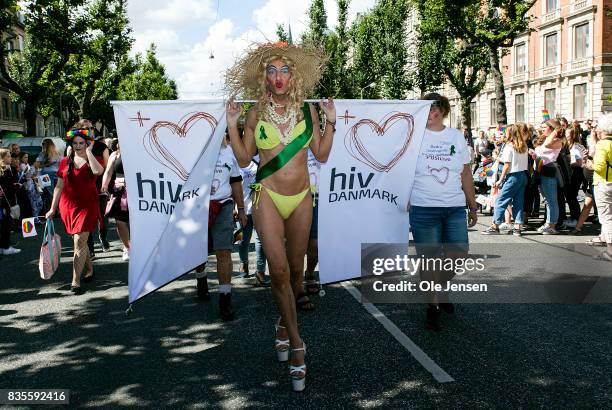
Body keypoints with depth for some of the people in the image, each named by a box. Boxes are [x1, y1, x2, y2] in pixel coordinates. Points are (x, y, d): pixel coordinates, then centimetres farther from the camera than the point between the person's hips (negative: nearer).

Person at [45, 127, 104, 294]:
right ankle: (89, 269, 32)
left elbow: (98, 171, -27)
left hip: (87, 205, -4)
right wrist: (52, 209, 7)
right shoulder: (66, 162, 7)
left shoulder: (92, 160, -1)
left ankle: (75, 281, -9)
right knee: (80, 241, 14)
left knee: (79, 241, -11)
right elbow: (59, 186, 9)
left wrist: (89, 151, -16)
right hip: (68, 205, 4)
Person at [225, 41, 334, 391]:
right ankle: (296, 343, 0)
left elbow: (322, 155, 7)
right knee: (279, 269, -12)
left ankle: (285, 323, 37)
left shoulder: (306, 110, 4)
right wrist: (232, 127, -2)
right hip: (268, 196, -2)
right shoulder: (256, 113, 2)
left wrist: (331, 123, 0)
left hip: (301, 198, 2)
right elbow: (244, 159, 7)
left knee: (295, 269, 10)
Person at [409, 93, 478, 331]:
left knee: (459, 254, 1)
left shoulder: (457, 136, 11)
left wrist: (472, 206, 13)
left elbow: (466, 175, 14)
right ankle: (433, 306, 15)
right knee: (429, 259, -1)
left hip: (455, 208, 3)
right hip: (423, 208, -3)